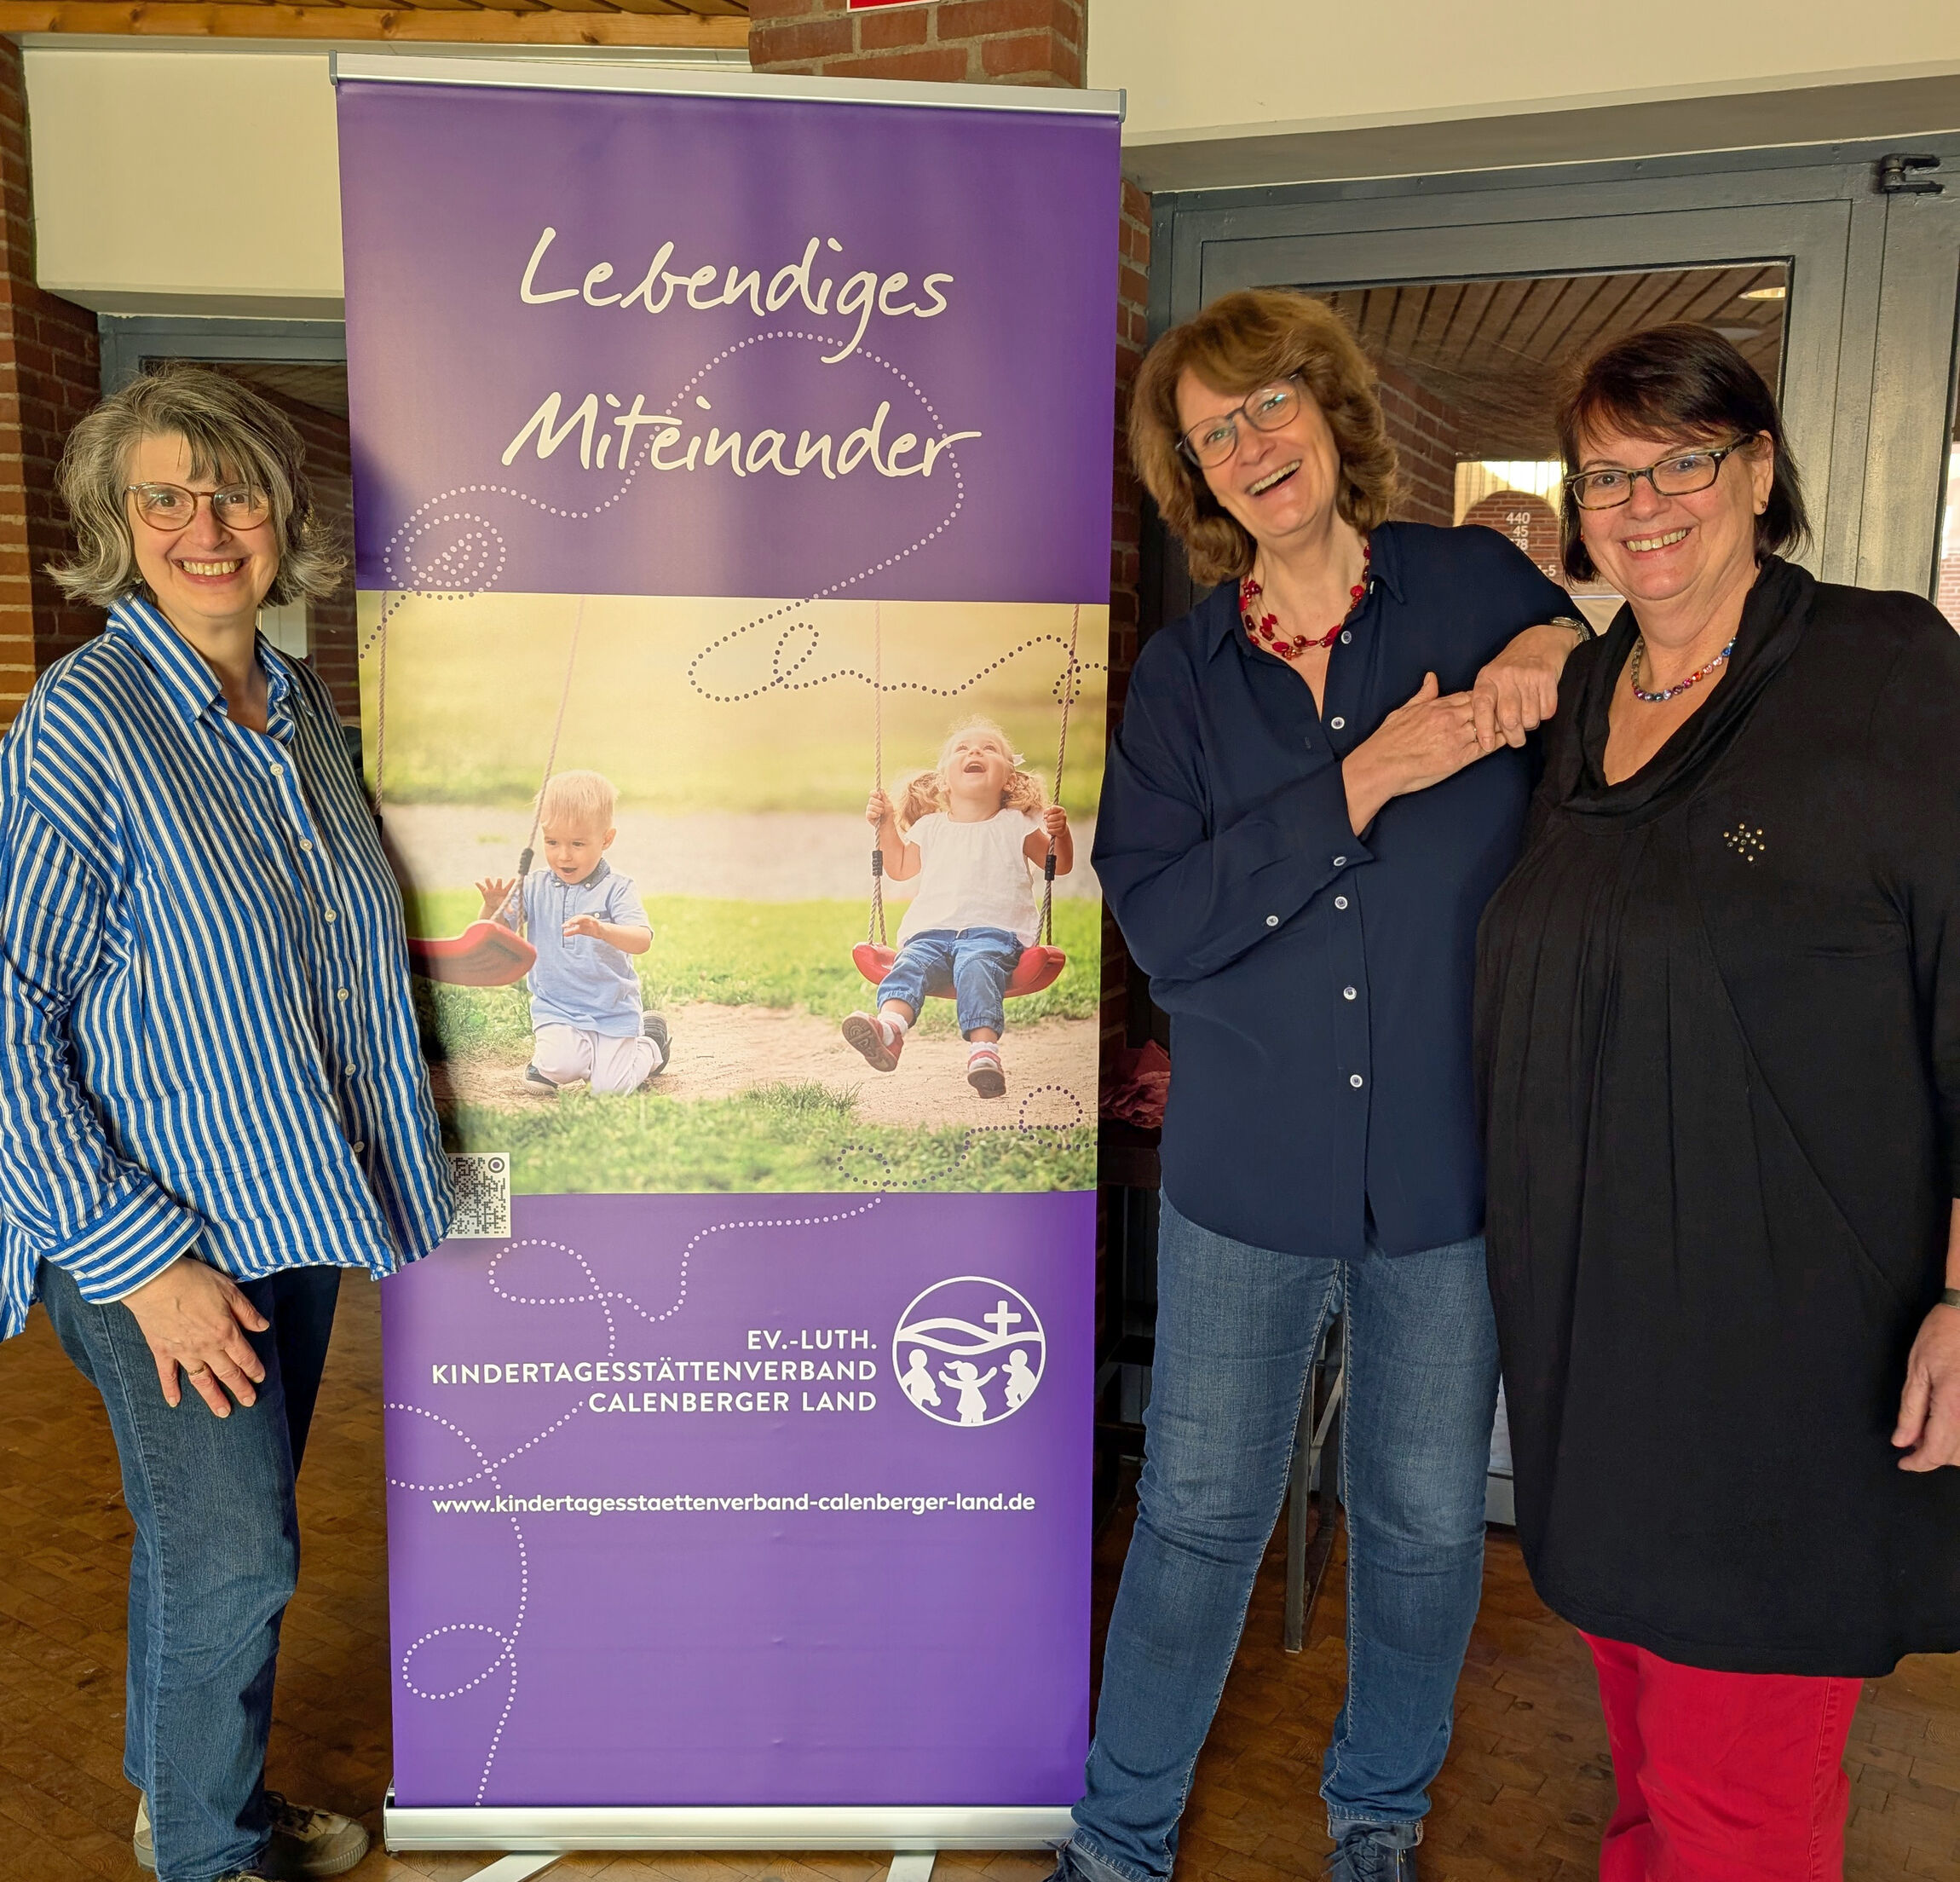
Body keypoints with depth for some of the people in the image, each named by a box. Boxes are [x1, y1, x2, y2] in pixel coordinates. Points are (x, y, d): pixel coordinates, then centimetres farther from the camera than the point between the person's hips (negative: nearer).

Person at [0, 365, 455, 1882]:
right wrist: (139, 1255, -18)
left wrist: (380, 1164, 14)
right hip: (154, 1234, -6)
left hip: (292, 1211, 6)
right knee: (232, 1549, 4)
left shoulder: (301, 706, 4)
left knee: (223, 1530, 21)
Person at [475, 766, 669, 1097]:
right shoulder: (534, 887, -1)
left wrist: (601, 929, -43)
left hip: (613, 1011, -1)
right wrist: (492, 908, -25)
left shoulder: (616, 888, -9)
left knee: (610, 1087, -7)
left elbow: (642, 941, -23)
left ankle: (650, 1046, 24)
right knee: (560, 1068, -25)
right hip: (556, 1010, 1)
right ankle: (546, 1053, 12)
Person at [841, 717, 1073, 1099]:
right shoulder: (930, 827, 23)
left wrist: (1059, 834, -4)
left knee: (976, 967, -35)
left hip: (994, 931, -3)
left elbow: (1060, 866, 17)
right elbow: (900, 868, 34)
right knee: (911, 964, -28)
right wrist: (886, 825, 23)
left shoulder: (1015, 825, 14)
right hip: (931, 930, 3)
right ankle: (889, 1028, -54)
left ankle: (984, 1048, -53)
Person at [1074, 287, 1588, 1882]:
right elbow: (1161, 927, -13)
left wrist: (1558, 649, -11)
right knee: (1199, 1517, 11)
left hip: (1453, 1170, 0)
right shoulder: (1182, 674, 0)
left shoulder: (1480, 588, -1)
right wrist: (1367, 779, -18)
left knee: (1427, 1523, 17)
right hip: (1246, 1176, 0)